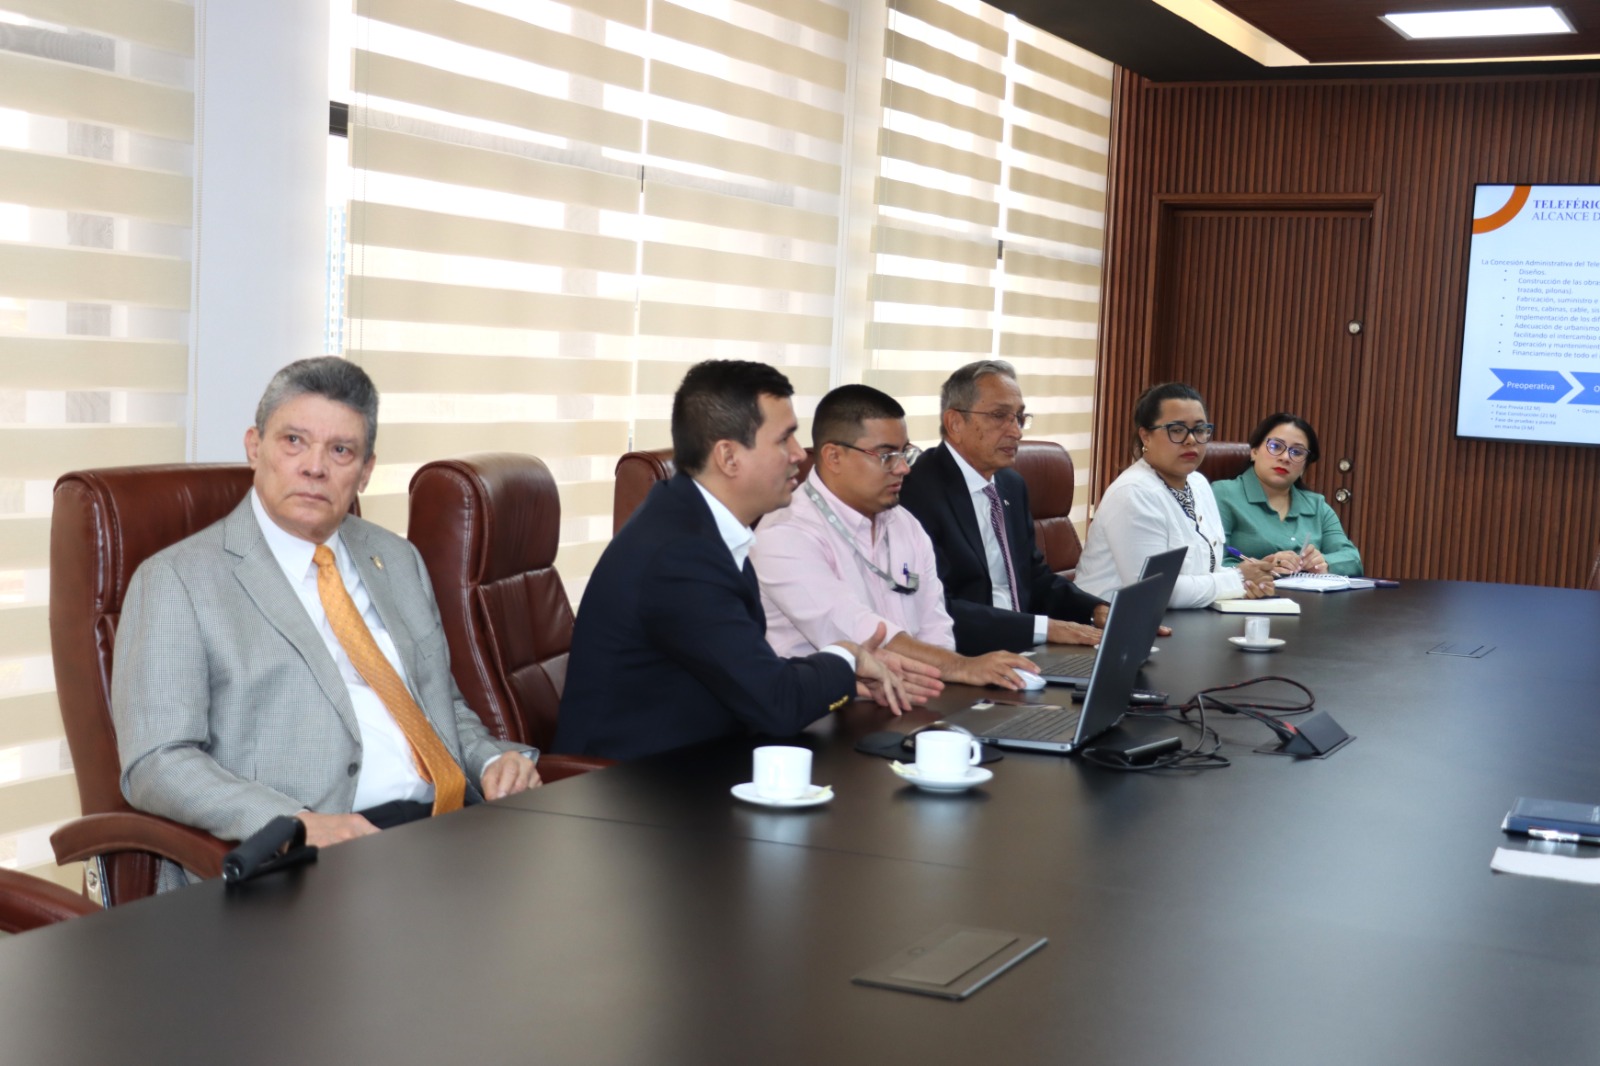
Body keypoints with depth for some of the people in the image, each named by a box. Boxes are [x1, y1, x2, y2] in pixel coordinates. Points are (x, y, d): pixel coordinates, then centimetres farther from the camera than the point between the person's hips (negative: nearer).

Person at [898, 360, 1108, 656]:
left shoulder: (1012, 485, 13)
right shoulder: (918, 491, -15)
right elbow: (936, 611, -22)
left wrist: (1098, 611, 2)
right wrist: (1046, 628, -22)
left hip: (1021, 652, 8)